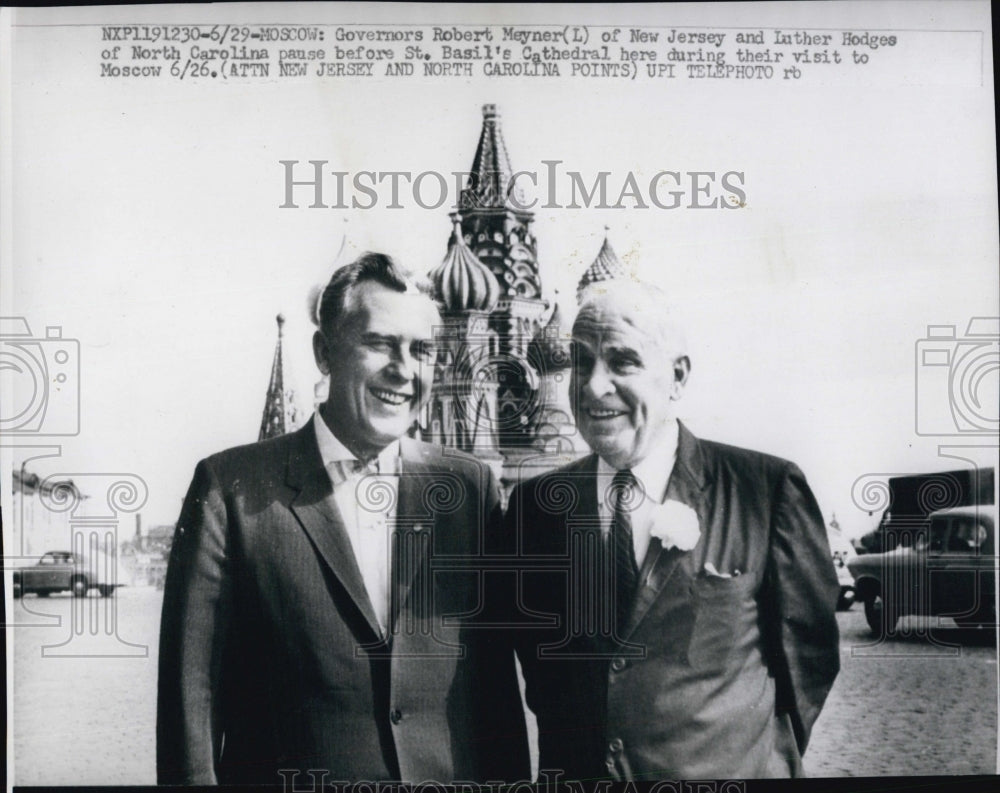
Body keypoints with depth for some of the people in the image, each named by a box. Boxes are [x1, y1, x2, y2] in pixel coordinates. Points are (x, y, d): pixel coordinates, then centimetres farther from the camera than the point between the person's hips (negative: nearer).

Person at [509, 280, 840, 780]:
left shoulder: (768, 489, -12)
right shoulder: (533, 503, -3)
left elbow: (807, 649, -3)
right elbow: (532, 650, 6)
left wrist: (765, 757, -2)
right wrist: (568, 748, 0)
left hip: (728, 770, -2)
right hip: (575, 773, 3)